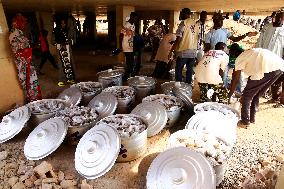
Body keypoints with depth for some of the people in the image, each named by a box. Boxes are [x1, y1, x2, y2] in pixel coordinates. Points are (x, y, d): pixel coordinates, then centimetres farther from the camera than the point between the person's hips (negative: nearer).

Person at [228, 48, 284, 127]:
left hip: (268, 68, -8)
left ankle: (245, 122, 14)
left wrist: (229, 95, 21)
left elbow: (235, 79, 10)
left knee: (247, 95, 8)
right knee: (257, 95, 23)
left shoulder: (240, 58, 13)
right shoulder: (252, 53, 35)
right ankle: (252, 119, 33)